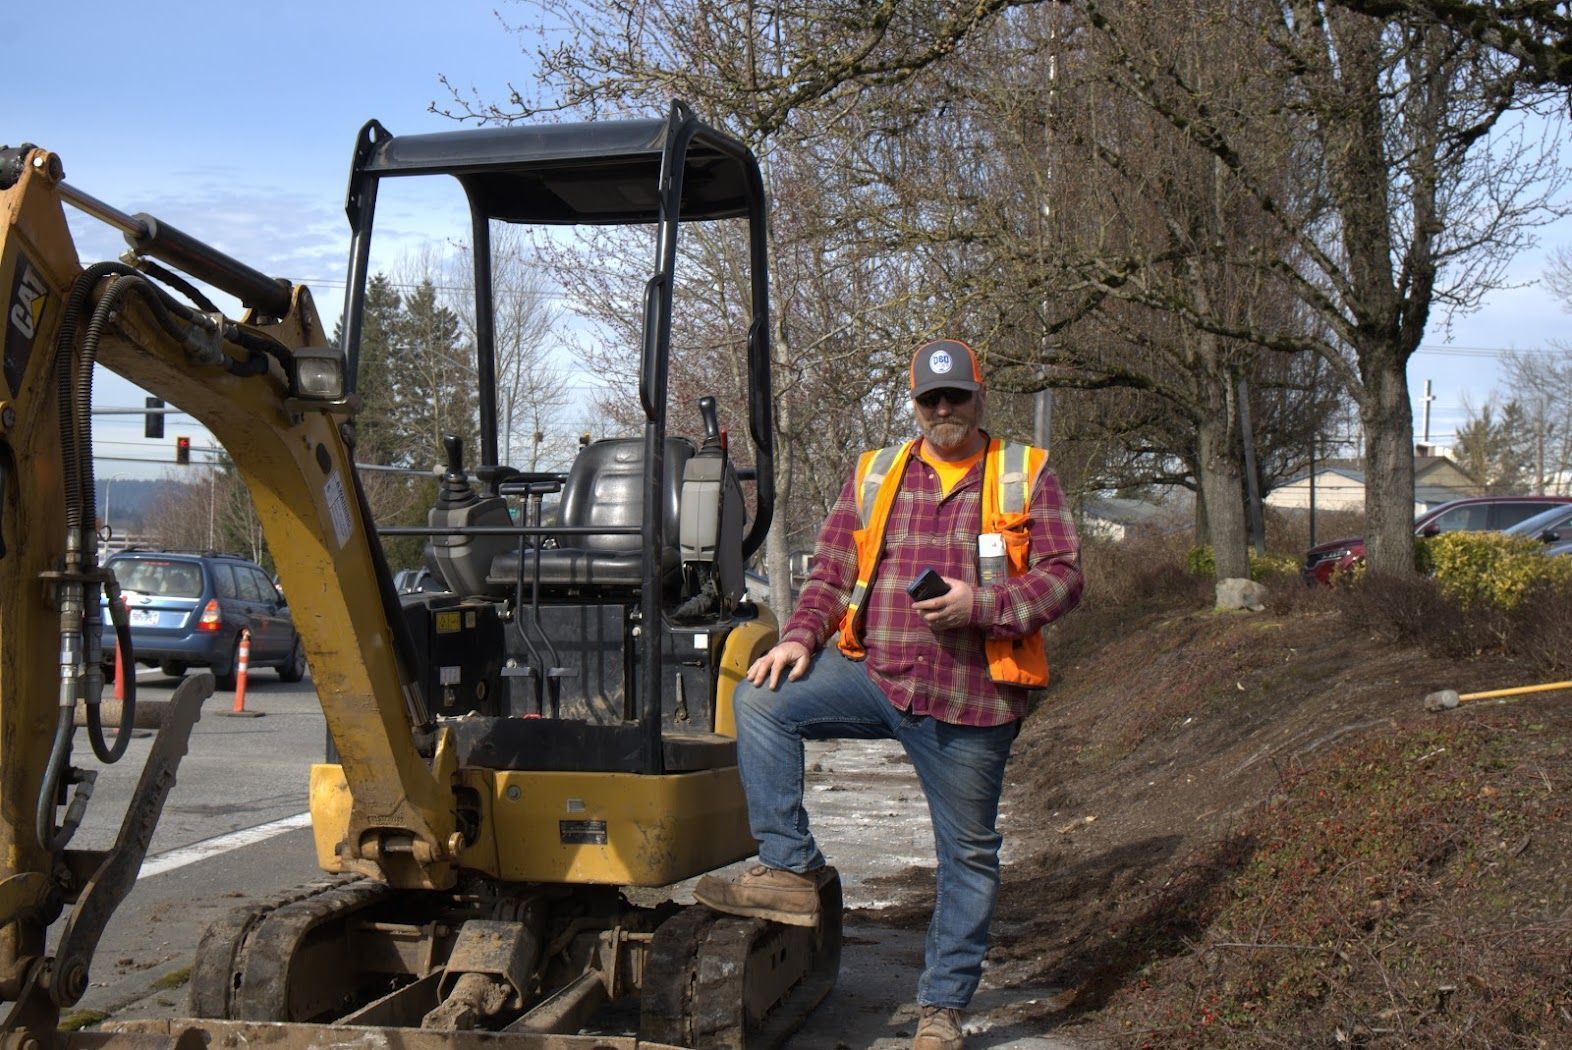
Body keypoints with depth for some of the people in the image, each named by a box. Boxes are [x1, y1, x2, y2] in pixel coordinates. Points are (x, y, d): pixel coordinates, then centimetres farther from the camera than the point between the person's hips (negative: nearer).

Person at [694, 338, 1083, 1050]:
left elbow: (1063, 576, -3)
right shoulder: (874, 475, 11)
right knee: (760, 699, -19)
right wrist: (801, 638, -7)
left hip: (970, 698, -2)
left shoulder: (1025, 476, 3)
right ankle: (790, 870, -12)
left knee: (968, 854, 7)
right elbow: (830, 573, 11)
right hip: (872, 673, 2)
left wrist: (979, 604, -18)